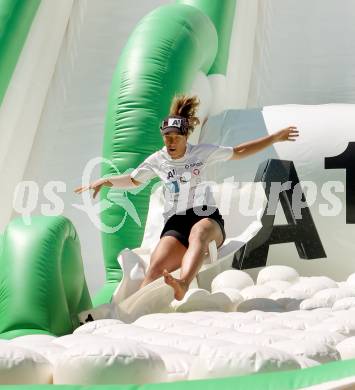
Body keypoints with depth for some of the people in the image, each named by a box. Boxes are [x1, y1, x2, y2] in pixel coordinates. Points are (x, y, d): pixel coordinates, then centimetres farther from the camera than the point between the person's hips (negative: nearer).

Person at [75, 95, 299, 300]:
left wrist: (275, 138, 18)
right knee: (157, 267, -29)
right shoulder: (157, 161, 13)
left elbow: (239, 152, 19)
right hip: (176, 222, 2)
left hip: (207, 218, -2)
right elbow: (132, 180, 29)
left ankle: (183, 284, -69)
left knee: (198, 233, -42)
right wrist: (105, 181, 12)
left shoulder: (203, 152, 8)